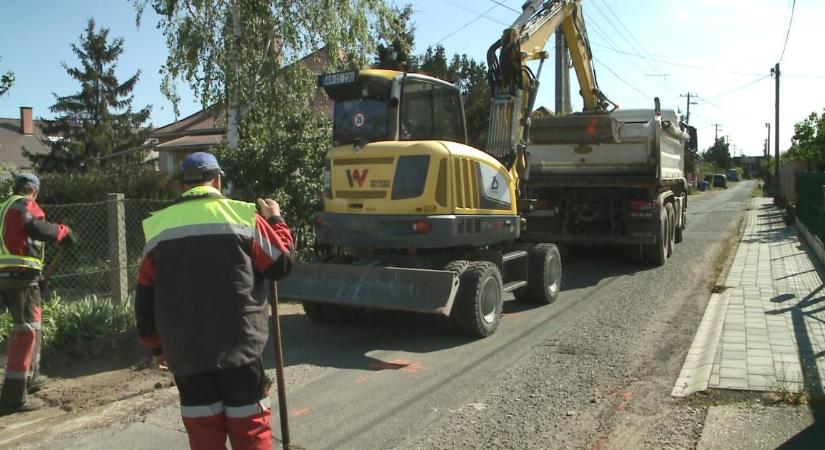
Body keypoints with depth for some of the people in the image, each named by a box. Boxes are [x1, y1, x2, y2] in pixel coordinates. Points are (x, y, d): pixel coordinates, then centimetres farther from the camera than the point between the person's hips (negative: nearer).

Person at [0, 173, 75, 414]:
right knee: (27, 329, -10)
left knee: (25, 326, 22)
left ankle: (29, 377, 35)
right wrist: (64, 231, -9)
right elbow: (37, 228, -23)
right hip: (21, 274, -10)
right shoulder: (24, 204, -5)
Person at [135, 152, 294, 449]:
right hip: (238, 343, -2)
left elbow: (146, 297, 8)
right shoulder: (242, 216, -6)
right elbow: (282, 264, 2)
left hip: (184, 349, 3)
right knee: (249, 426, 9)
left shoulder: (159, 227, 3)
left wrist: (156, 345, 20)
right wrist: (275, 220, 16)